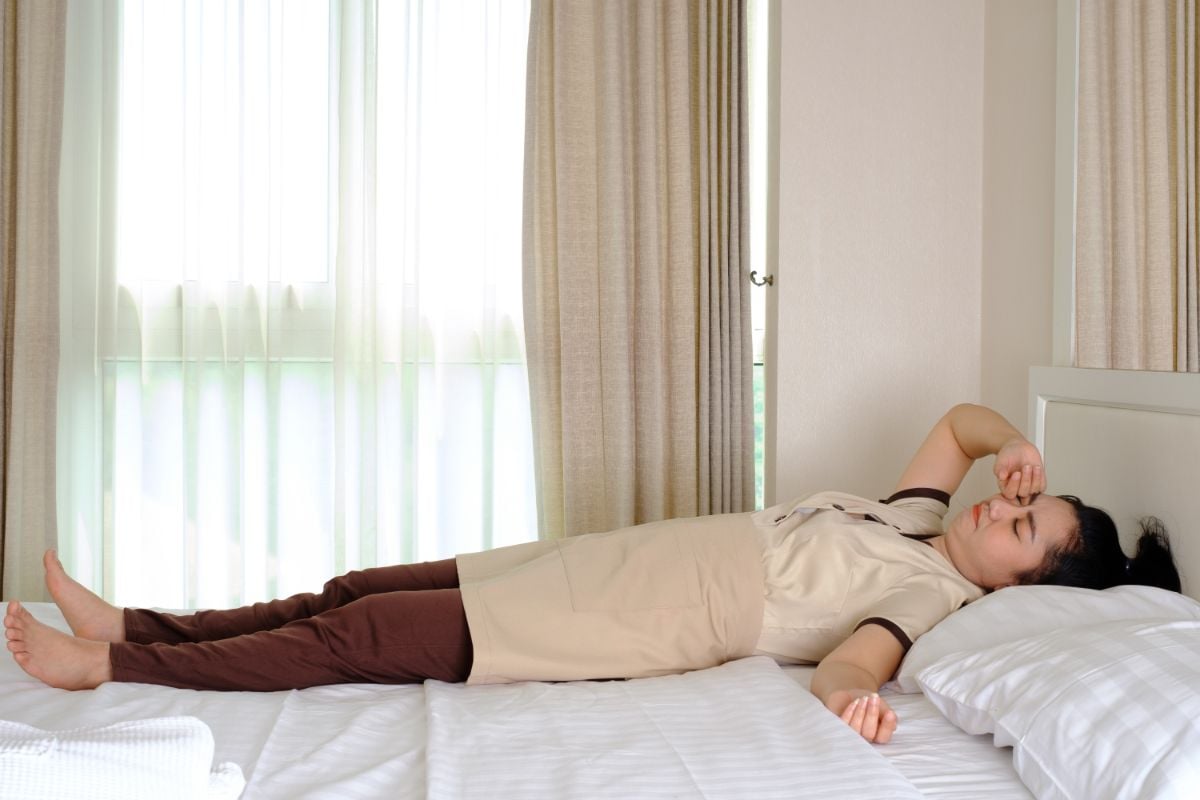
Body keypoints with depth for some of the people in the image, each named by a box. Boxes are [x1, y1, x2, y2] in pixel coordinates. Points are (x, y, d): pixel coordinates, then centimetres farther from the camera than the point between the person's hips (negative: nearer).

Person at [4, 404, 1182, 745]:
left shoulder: (931, 595, -10)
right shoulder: (912, 520, 12)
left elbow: (856, 653, -29)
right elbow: (962, 422, 24)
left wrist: (851, 694, -51)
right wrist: (1016, 446, 5)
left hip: (618, 629, -8)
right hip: (590, 564, 8)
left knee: (355, 638, -9)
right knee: (360, 589, 8)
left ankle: (111, 667, 4)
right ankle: (136, 627, 19)